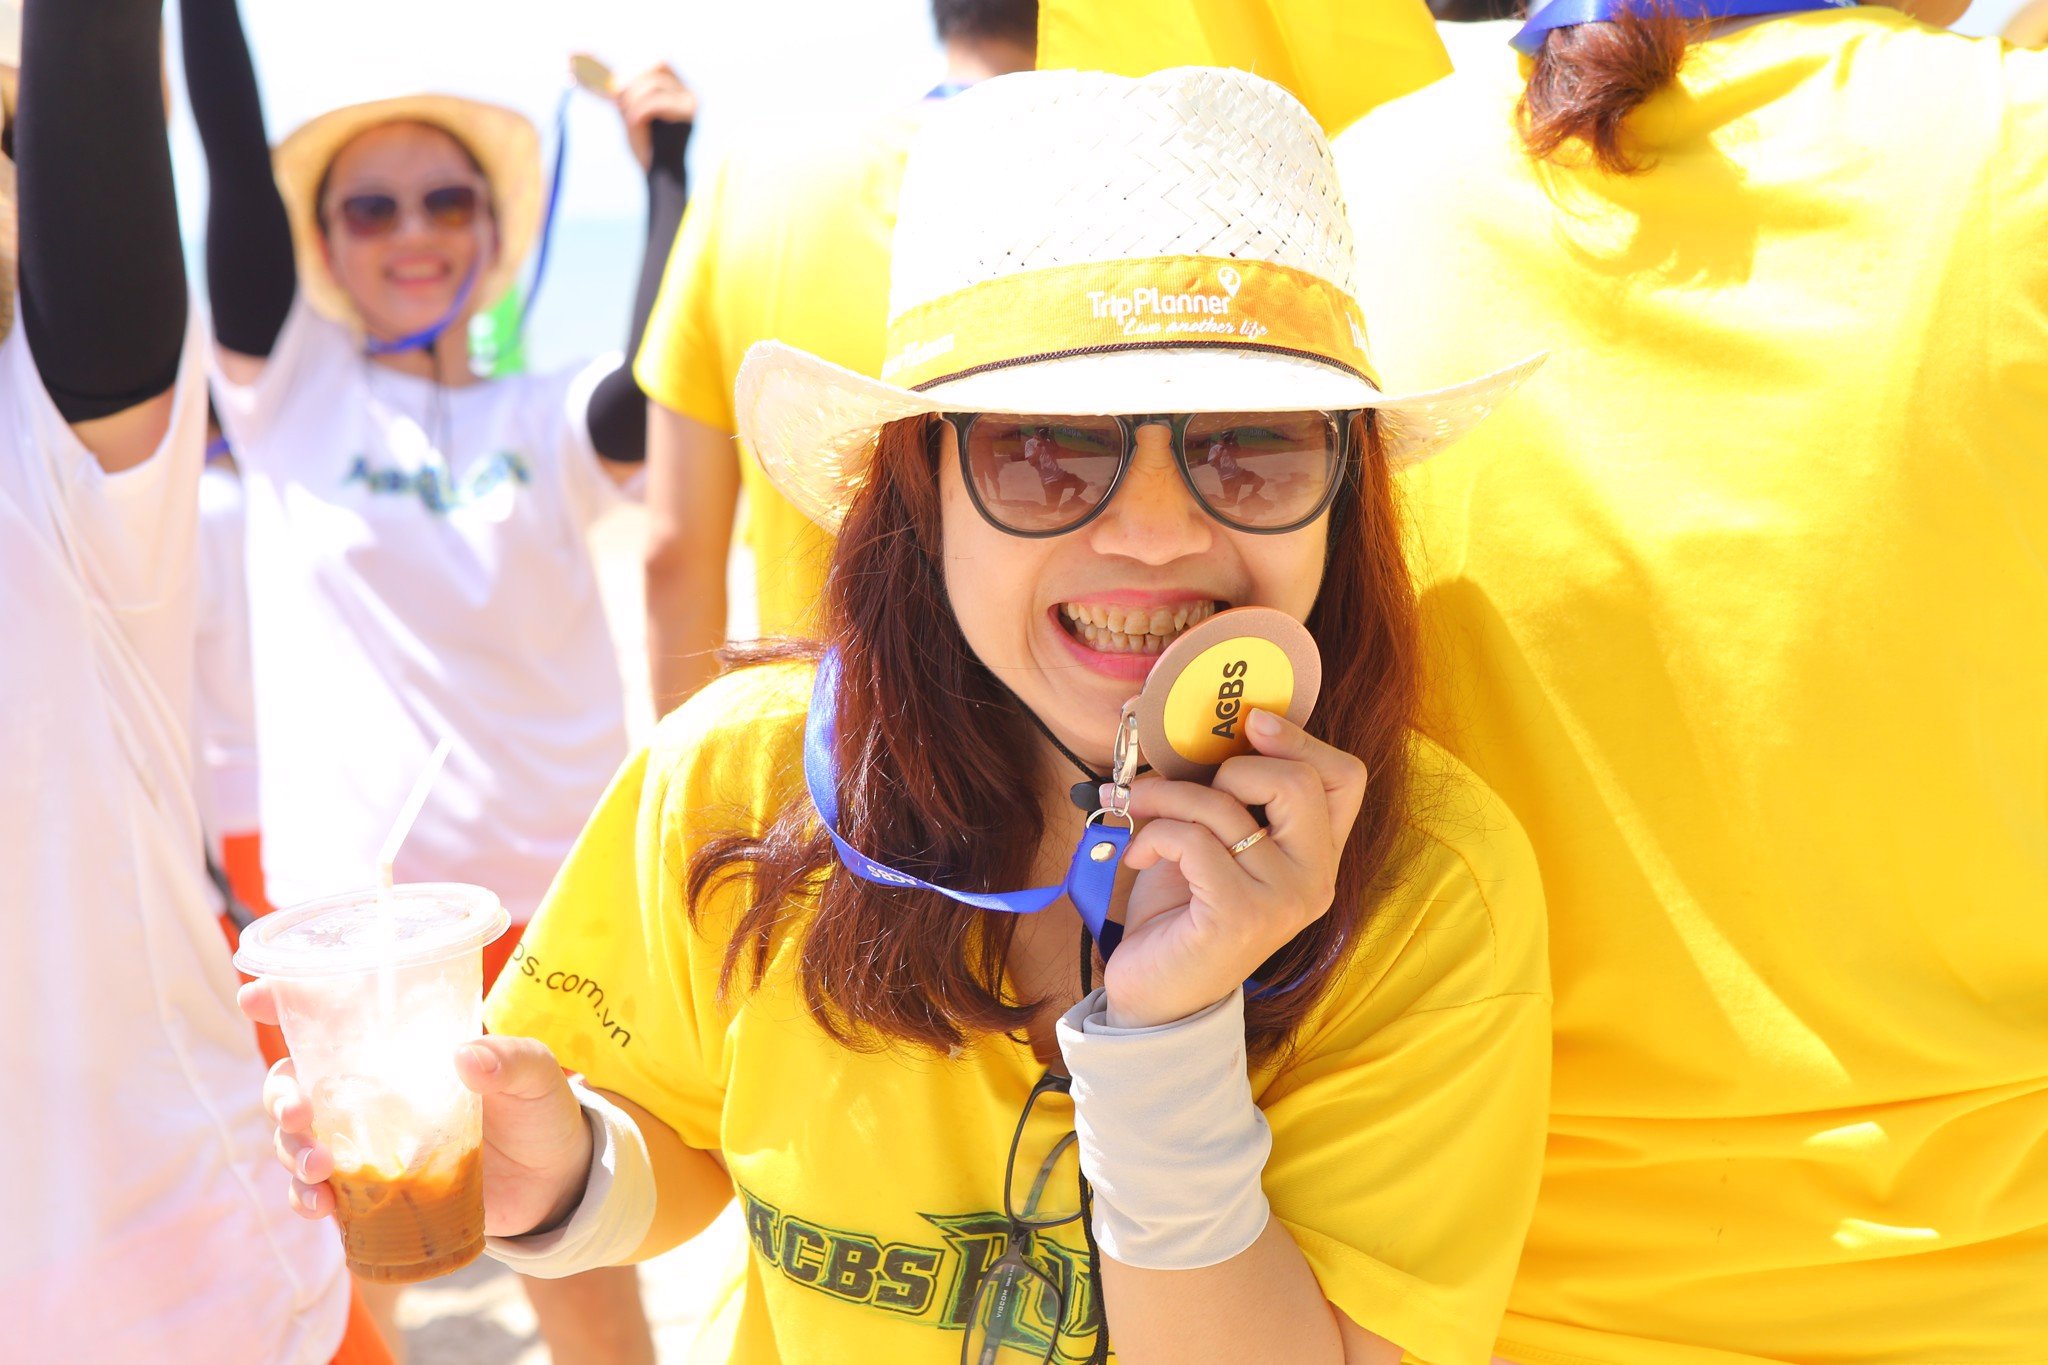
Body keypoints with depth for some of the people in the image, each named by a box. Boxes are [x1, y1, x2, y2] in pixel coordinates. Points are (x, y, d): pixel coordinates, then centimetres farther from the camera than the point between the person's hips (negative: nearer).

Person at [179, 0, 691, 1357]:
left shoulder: (547, 420, 6)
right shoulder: (289, 391, 5)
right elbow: (235, 149, -3)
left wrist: (668, 163, -12)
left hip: (558, 898, 1)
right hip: (353, 909, 0)